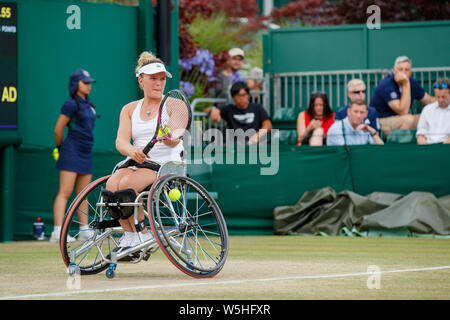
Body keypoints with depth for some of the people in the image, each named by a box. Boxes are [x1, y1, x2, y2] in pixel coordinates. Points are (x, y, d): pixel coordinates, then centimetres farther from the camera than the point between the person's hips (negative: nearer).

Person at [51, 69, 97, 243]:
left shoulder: (88, 104, 15)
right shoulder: (71, 104, -10)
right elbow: (58, 129, -9)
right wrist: (60, 148, 4)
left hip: (86, 153, 8)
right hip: (72, 152, -8)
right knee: (65, 192, -13)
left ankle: (84, 231, 15)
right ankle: (57, 231, -18)